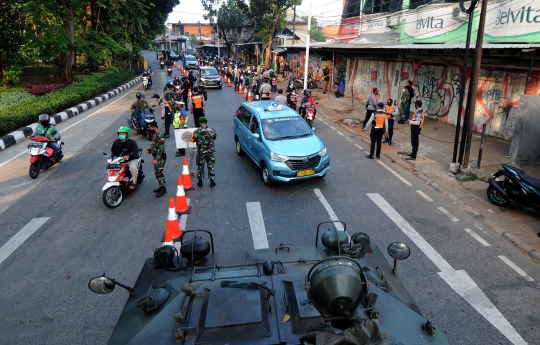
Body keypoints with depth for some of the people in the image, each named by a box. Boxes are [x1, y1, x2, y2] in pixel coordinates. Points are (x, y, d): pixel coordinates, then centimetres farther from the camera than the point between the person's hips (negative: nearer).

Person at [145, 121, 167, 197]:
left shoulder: (159, 136, -19)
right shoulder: (154, 135, 12)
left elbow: (160, 149, -23)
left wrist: (156, 159, -25)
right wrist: (149, 150, 5)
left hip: (160, 157, -10)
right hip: (156, 157, 10)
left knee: (159, 173, -8)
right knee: (157, 173, 15)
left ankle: (163, 189, -1)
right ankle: (161, 186, 26)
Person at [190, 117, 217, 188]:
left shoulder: (196, 131, -14)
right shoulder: (211, 130, -10)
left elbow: (193, 140, -1)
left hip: (200, 152, -1)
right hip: (210, 151, 1)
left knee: (200, 166, 14)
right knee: (211, 166, 12)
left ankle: (200, 182, 23)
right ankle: (212, 182, 18)